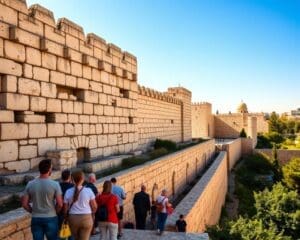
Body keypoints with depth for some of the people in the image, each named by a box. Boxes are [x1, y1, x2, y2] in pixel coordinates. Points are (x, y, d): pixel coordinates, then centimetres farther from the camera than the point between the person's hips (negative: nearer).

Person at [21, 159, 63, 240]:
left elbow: (24, 204, -1)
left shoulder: (30, 184, -4)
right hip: (51, 218, -3)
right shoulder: (55, 184, -14)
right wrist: (54, 212, 6)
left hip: (36, 219, 3)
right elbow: (60, 204, -13)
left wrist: (33, 212, 13)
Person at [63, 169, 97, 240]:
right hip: (86, 218, -2)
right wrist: (90, 212, 18)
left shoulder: (68, 192, -3)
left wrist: (66, 217, 19)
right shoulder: (88, 191, -9)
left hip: (73, 218, 3)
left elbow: (65, 208, 0)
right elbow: (94, 206, -3)